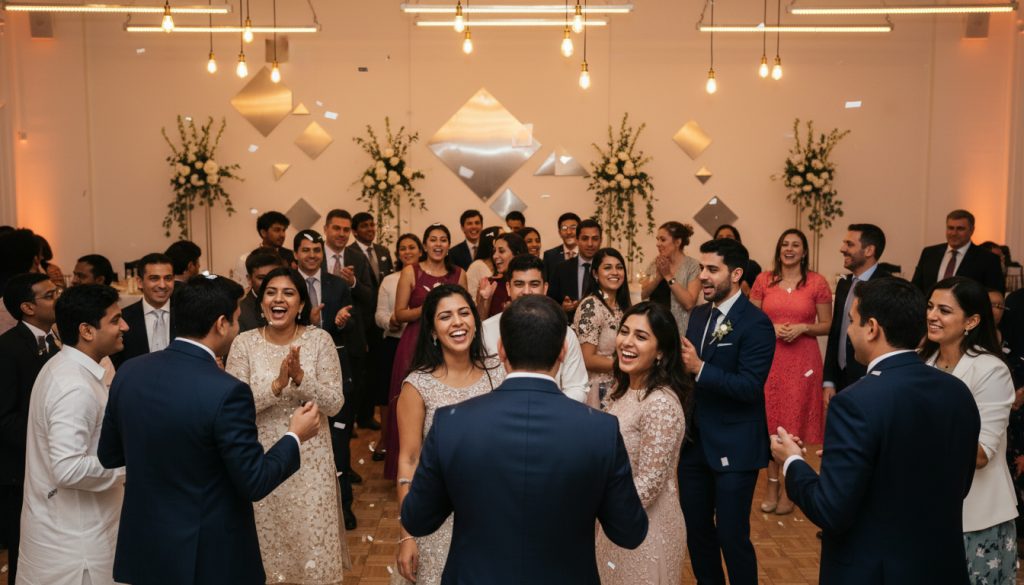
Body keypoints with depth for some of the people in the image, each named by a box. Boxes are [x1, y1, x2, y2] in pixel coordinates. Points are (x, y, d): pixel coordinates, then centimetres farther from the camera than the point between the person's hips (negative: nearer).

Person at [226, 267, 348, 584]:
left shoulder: (319, 339, -6)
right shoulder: (244, 343, -4)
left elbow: (334, 404, -10)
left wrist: (300, 377, -26)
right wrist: (277, 384, -25)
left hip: (310, 460, 0)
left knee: (312, 541, 9)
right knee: (268, 544, 13)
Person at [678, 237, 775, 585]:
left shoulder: (756, 323, -15)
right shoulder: (698, 315, 9)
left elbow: (749, 387, -22)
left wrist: (700, 368, -29)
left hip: (734, 447, -7)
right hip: (695, 442, 7)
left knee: (732, 535, 2)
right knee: (695, 528, 17)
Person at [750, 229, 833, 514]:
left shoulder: (817, 282, 0)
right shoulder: (763, 280, 5)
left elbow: (827, 325, 3)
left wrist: (803, 328, -14)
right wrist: (771, 328, -10)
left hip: (802, 360, -2)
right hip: (769, 359, 2)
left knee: (795, 425, 3)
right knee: (770, 423, 6)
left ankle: (788, 490, 17)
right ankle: (772, 487, 20)